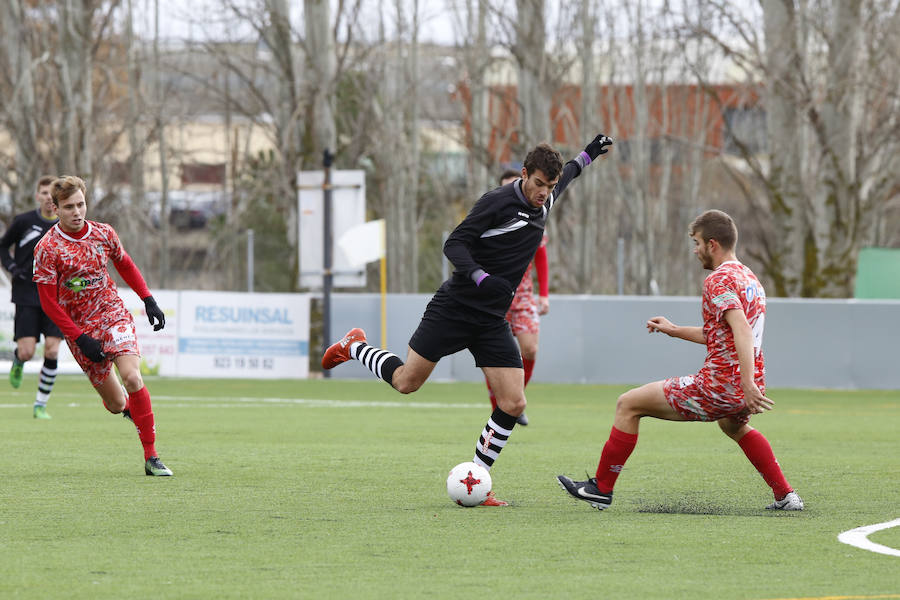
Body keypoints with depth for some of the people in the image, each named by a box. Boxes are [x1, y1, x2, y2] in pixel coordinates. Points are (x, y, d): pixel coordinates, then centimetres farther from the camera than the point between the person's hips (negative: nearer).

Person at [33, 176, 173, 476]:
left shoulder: (103, 234, -1)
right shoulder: (47, 249, -12)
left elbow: (125, 265, 19)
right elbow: (49, 303, -9)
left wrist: (149, 301, 12)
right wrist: (80, 339, -15)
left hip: (114, 315, 1)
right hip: (80, 329, -1)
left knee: (132, 377, -23)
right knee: (116, 404, -1)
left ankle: (151, 457, -18)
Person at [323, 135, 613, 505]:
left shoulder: (543, 204, 8)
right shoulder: (498, 202, -14)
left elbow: (562, 178, 33)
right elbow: (454, 244, -18)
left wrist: (587, 156, 39)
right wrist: (480, 277, -32)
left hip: (493, 322, 6)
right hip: (454, 308, -6)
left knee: (513, 404, -8)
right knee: (407, 382, 0)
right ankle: (355, 347, 30)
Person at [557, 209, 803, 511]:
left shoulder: (718, 281, -12)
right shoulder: (749, 278, 17)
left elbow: (742, 330, -27)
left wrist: (748, 384, -34)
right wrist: (675, 330, 31)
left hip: (717, 387, -9)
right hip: (745, 388, 9)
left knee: (628, 404, 2)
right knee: (735, 426, 43)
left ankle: (601, 488, 7)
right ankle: (785, 495, 31)